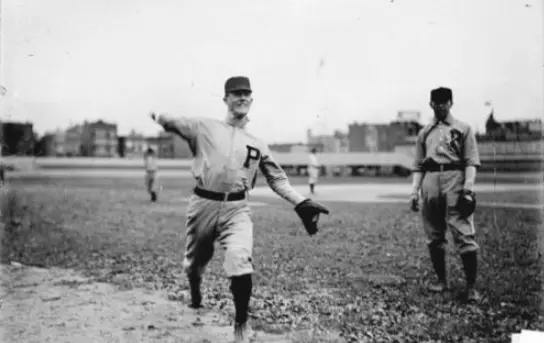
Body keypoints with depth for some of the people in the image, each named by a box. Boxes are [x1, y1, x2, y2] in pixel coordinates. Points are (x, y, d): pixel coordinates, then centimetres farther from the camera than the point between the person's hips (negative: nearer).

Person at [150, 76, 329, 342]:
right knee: (193, 262, 15)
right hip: (203, 204, 0)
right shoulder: (204, 127, 8)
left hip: (236, 209, 0)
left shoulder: (257, 144, 13)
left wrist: (301, 202, 2)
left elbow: (278, 179, 12)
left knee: (240, 262, -22)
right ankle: (195, 294, 53)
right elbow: (172, 123, -2)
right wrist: (159, 117, -21)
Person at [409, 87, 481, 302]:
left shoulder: (463, 129, 11)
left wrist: (469, 184, -13)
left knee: (463, 233, -11)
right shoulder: (424, 133, 20)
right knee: (434, 235, 7)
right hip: (430, 181, 4)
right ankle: (441, 280, 18)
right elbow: (418, 166, 18)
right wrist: (414, 191, 7)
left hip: (455, 178, -4)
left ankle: (471, 286, -8)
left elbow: (471, 161, 2)